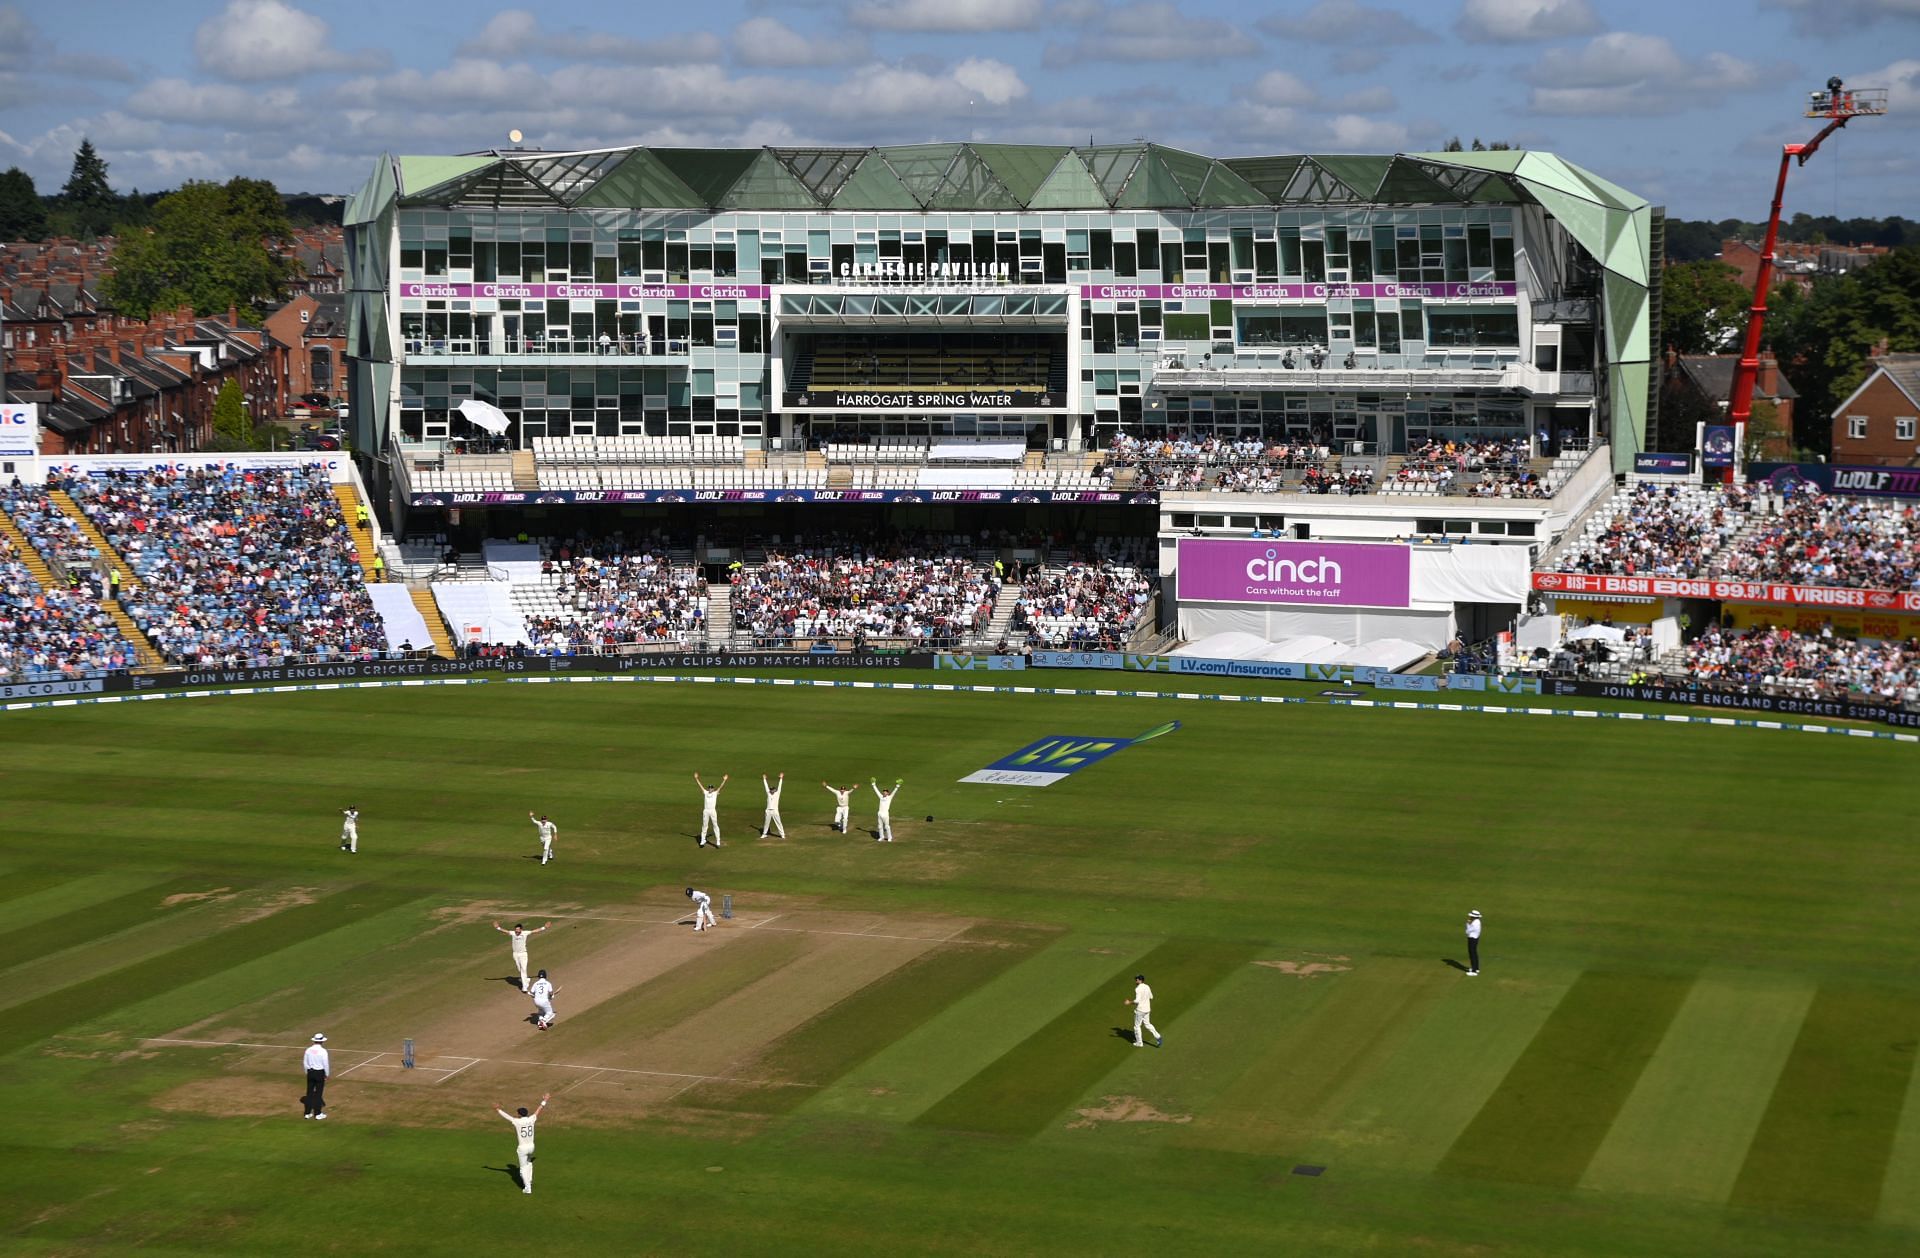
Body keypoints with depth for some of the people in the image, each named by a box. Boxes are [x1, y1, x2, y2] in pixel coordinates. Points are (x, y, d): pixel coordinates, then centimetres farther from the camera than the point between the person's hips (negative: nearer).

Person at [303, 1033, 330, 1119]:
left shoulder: (308, 1050, 0)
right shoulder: (323, 1051, -14)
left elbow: (305, 1063, 6)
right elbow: (326, 1064, -11)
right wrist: (327, 1074, 3)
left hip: (310, 1072, 4)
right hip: (320, 1073, -4)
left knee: (309, 1092, 10)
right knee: (318, 1093, 2)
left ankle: (307, 1113, 13)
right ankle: (317, 1113, 5)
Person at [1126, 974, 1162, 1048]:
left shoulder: (1138, 989, -20)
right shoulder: (1147, 987, 5)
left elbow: (1137, 1000, -26)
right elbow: (1151, 997, 15)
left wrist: (1129, 1002, -11)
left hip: (1140, 1010, -8)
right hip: (1147, 1009, 8)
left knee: (1137, 1026, 7)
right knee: (1147, 1024, 19)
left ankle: (1139, 1043, 12)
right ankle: (1157, 1037, 6)